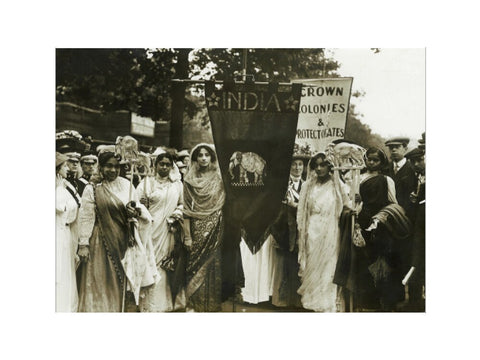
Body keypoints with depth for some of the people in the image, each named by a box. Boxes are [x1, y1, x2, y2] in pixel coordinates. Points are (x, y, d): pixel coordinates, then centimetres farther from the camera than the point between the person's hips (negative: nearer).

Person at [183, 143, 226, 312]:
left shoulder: (218, 180, 6)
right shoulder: (189, 180, 2)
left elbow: (224, 206, 6)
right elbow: (186, 210, -1)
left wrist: (226, 231, -2)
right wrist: (187, 235, -6)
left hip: (215, 231, 1)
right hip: (197, 230, -1)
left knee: (213, 265, 3)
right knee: (196, 266, 0)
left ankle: (212, 303, 14)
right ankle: (193, 304, 11)